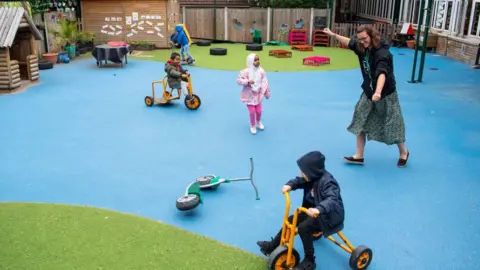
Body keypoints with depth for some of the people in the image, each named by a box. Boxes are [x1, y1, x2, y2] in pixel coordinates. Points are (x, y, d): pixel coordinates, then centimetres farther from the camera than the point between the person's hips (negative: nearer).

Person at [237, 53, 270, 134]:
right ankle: (253, 126, 23)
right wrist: (247, 81, -29)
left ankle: (258, 122, 40)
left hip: (258, 95, 3)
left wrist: (267, 93, 5)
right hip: (249, 95, -3)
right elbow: (238, 80, -17)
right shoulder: (246, 72, -19)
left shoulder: (261, 71, -8)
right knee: (252, 112, -2)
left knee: (259, 111, 8)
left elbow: (264, 83, 0)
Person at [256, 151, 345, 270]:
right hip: (315, 211, 10)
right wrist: (290, 185, -15)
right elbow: (299, 181, 8)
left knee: (303, 228, -26)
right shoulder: (313, 177, -3)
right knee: (291, 220, 4)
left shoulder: (327, 182, -29)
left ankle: (309, 260, -8)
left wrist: (318, 209, -61)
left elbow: (332, 200, -43)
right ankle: (272, 246, 17)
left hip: (329, 215, -9)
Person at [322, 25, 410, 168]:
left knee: (392, 126, 4)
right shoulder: (362, 47, -5)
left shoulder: (382, 53, -28)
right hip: (368, 92, 7)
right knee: (360, 123, 7)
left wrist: (378, 92, -61)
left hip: (386, 94, -7)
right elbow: (349, 42, 17)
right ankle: (359, 156, 17)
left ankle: (404, 153, 29)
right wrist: (333, 35, 18)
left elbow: (382, 73, -45)